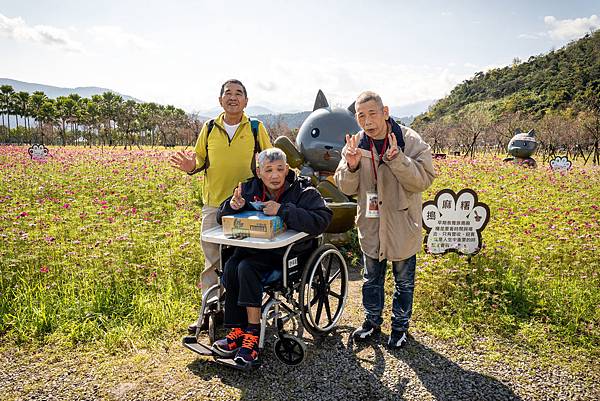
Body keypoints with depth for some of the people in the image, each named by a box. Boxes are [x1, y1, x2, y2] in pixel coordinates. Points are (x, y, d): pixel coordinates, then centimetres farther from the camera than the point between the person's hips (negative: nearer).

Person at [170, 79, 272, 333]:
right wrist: (191, 167, -9)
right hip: (214, 204, 2)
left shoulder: (256, 128, 3)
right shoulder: (209, 128, 8)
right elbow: (201, 159, 13)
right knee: (212, 260, 7)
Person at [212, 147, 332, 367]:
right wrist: (234, 205, -15)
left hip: (288, 251, -5)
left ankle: (253, 333, -19)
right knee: (230, 268, -23)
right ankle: (237, 331, -13)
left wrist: (282, 211, -29)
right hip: (255, 247, 5)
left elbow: (321, 221, -25)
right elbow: (221, 216, 10)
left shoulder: (303, 191, -8)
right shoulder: (250, 188, 7)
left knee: (246, 267, -28)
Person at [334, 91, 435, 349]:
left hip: (402, 227, -3)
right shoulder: (355, 144, -4)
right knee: (372, 279, 20)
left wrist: (396, 159, -33)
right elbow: (345, 188, -2)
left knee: (404, 282, 16)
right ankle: (372, 322, 41)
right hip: (370, 227, 3)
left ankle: (400, 326, 37)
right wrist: (351, 166, -23)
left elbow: (423, 180, -21)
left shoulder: (411, 141, -15)